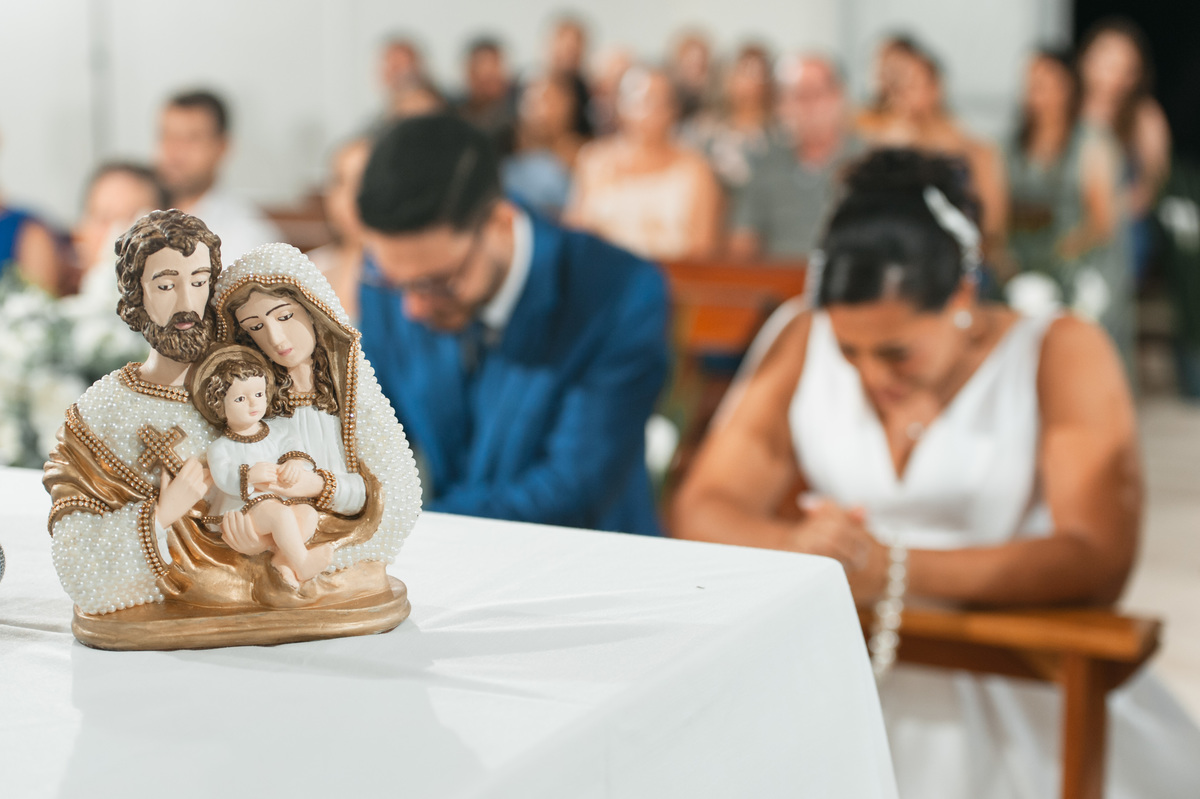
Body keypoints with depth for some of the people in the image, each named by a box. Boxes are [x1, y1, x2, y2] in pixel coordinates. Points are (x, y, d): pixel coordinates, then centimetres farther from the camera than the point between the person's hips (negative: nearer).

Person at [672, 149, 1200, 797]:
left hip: (1012, 689, -1)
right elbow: (701, 511, -2)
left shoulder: (1061, 355, -1)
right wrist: (798, 547, -24)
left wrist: (895, 569, -25)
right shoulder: (801, 343, 5)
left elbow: (1097, 561, -13)